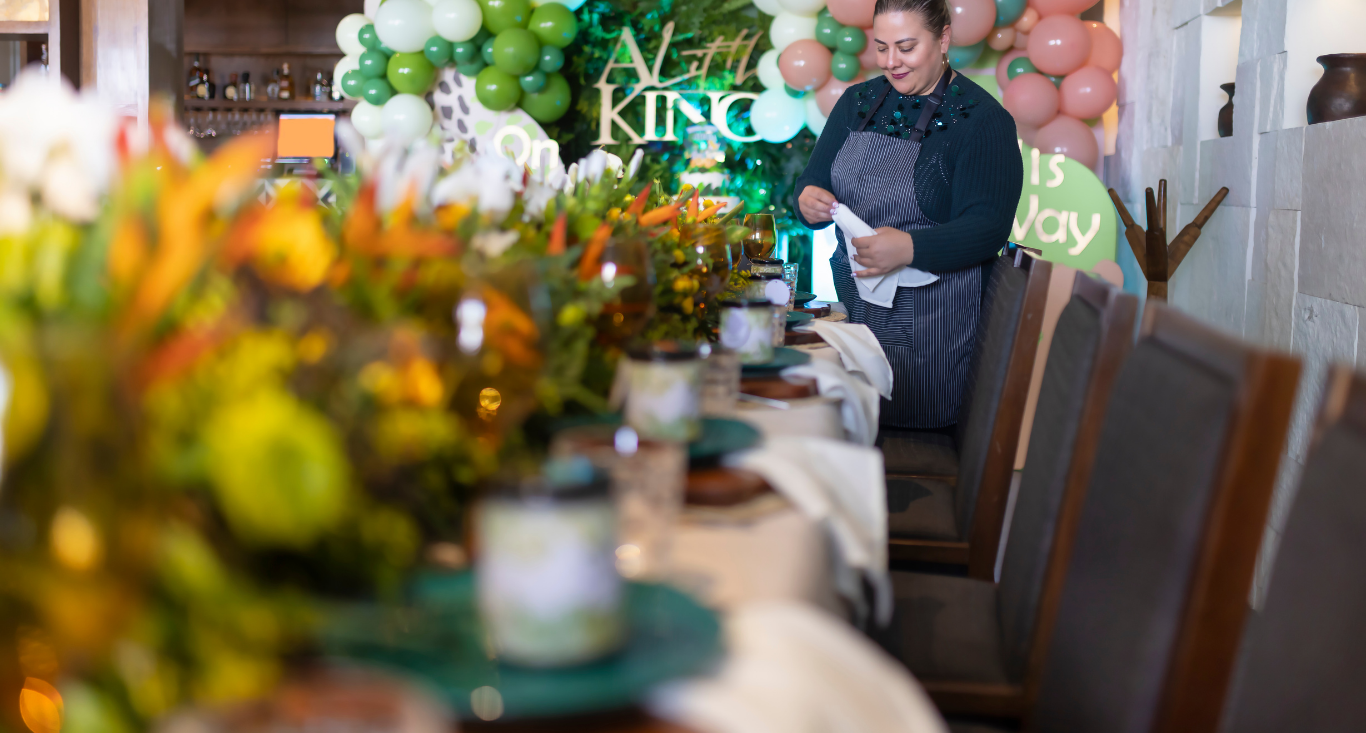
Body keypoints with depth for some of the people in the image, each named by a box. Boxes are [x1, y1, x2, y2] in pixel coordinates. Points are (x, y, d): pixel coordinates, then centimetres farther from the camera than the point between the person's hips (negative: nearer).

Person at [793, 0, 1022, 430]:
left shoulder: (983, 119, -8)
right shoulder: (858, 103, 10)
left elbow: (987, 229, -16)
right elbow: (813, 181, 11)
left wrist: (911, 248, -33)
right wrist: (807, 201, -15)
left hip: (934, 321, -5)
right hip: (854, 309, 5)